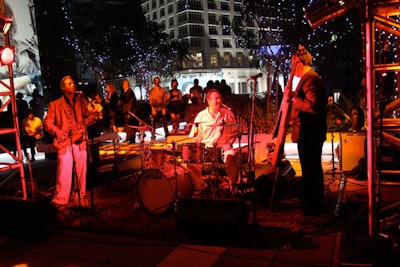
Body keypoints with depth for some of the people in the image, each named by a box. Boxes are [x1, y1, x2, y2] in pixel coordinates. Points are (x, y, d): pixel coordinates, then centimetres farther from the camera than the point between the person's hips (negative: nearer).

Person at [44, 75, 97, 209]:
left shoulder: (82, 101, 14)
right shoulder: (55, 104, 5)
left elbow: (86, 119, 13)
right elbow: (47, 122, 2)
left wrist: (92, 117, -9)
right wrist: (56, 130, -15)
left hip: (80, 141, 3)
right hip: (64, 142, -3)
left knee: (81, 172, 7)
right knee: (64, 173, -5)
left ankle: (79, 197, 21)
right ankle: (60, 201, 5)